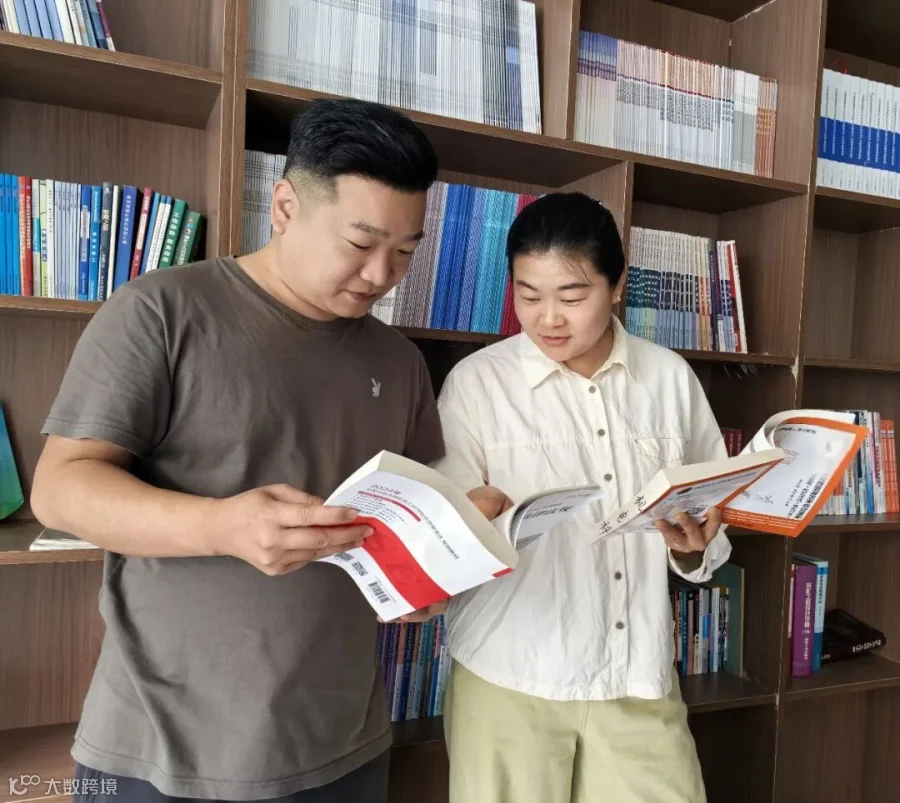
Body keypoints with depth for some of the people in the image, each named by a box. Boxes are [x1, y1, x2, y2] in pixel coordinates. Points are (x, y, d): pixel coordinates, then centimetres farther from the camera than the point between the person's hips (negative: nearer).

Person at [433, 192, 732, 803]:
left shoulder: (672, 379, 1)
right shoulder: (476, 382, -8)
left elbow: (710, 547, 8)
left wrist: (693, 545, -12)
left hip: (641, 681, 3)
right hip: (509, 683, -2)